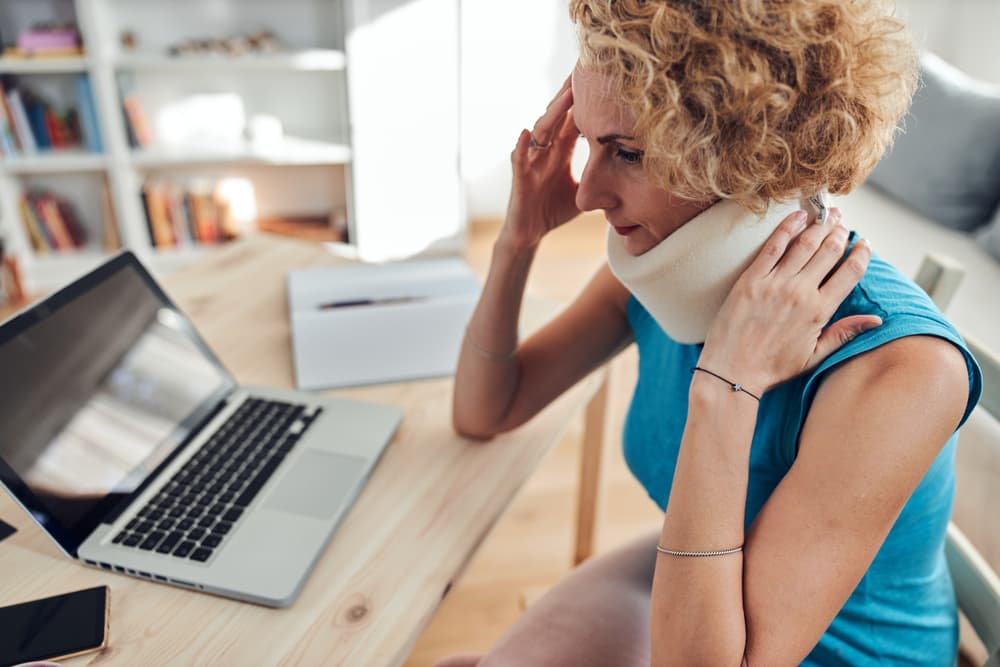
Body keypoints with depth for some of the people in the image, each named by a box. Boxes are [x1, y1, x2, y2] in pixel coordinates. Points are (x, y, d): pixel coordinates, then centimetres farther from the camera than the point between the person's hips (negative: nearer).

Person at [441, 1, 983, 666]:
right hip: (685, 585, 5)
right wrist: (519, 237, -18)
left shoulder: (900, 368, -33)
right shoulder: (657, 269, -14)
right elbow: (484, 412, -5)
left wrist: (727, 387, -37)